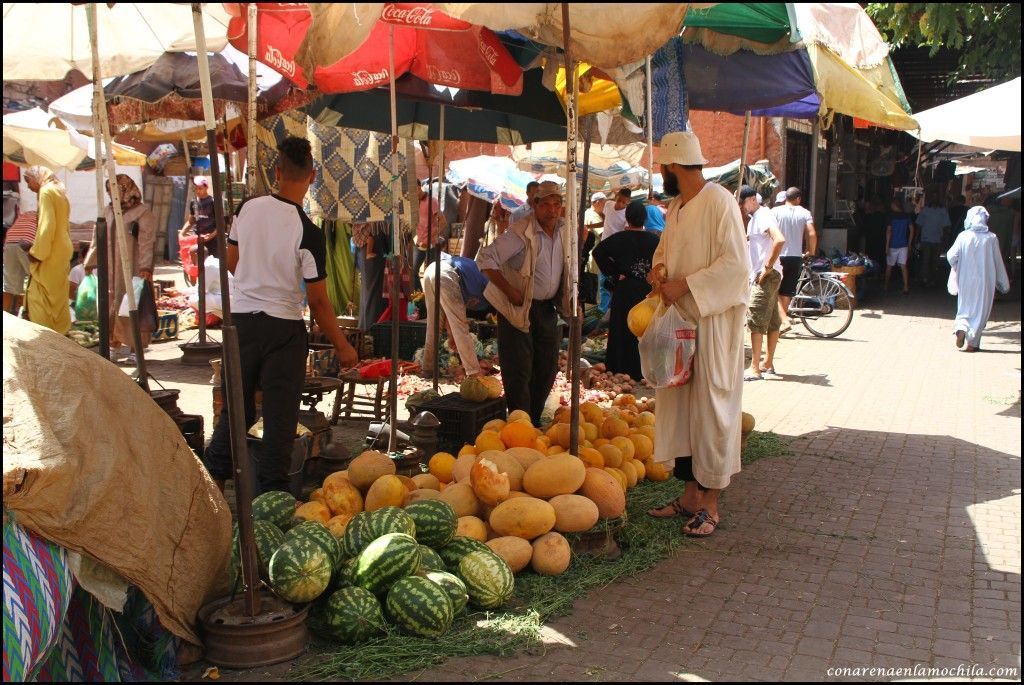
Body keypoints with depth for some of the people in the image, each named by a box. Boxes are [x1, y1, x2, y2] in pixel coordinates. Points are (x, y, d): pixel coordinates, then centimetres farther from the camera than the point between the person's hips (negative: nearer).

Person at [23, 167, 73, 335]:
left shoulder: (46, 192, -11)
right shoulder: (59, 191, 16)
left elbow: (46, 225, -20)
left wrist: (37, 252, -16)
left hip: (51, 254, -9)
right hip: (61, 251, 9)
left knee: (37, 295, -6)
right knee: (57, 297, 11)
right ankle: (60, 331, 13)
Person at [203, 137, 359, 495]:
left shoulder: (249, 208, -3)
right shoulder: (308, 233, -16)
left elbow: (232, 261, 10)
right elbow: (318, 301, -13)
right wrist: (342, 347, -3)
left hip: (241, 318, 5)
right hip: (283, 327, -4)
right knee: (279, 416, 6)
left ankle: (211, 479, 18)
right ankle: (273, 491, 11)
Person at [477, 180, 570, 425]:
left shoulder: (563, 229, 3)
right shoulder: (521, 233, -19)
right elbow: (485, 259, -21)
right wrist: (509, 290, -23)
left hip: (547, 308, 7)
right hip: (519, 308, -7)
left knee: (547, 369, 14)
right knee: (519, 373, -5)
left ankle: (534, 422, 29)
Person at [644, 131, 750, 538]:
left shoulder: (719, 202, -13)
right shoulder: (675, 207, 13)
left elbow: (736, 263, -19)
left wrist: (684, 284, -20)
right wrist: (659, 267, 4)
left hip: (714, 321, -9)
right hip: (679, 317, 9)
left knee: (711, 408, -3)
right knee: (678, 405, 11)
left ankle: (710, 505, 5)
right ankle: (690, 494, 21)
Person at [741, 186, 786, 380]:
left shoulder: (764, 216, -14)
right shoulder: (753, 218, 17)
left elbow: (780, 240, -30)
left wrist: (768, 267, -25)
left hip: (766, 276, -10)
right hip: (758, 275, 10)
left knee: (755, 321, -12)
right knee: (772, 322, 13)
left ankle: (755, 369, -13)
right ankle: (769, 364, 20)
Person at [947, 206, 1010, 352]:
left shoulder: (963, 236, -6)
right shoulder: (991, 238, -7)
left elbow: (951, 256, -12)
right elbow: (998, 263, -1)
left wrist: (957, 269, 9)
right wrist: (1003, 284, 9)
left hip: (965, 281, 1)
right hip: (985, 282, -1)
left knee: (965, 308, 16)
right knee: (980, 311, 9)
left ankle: (961, 328, -10)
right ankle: (973, 342, 7)